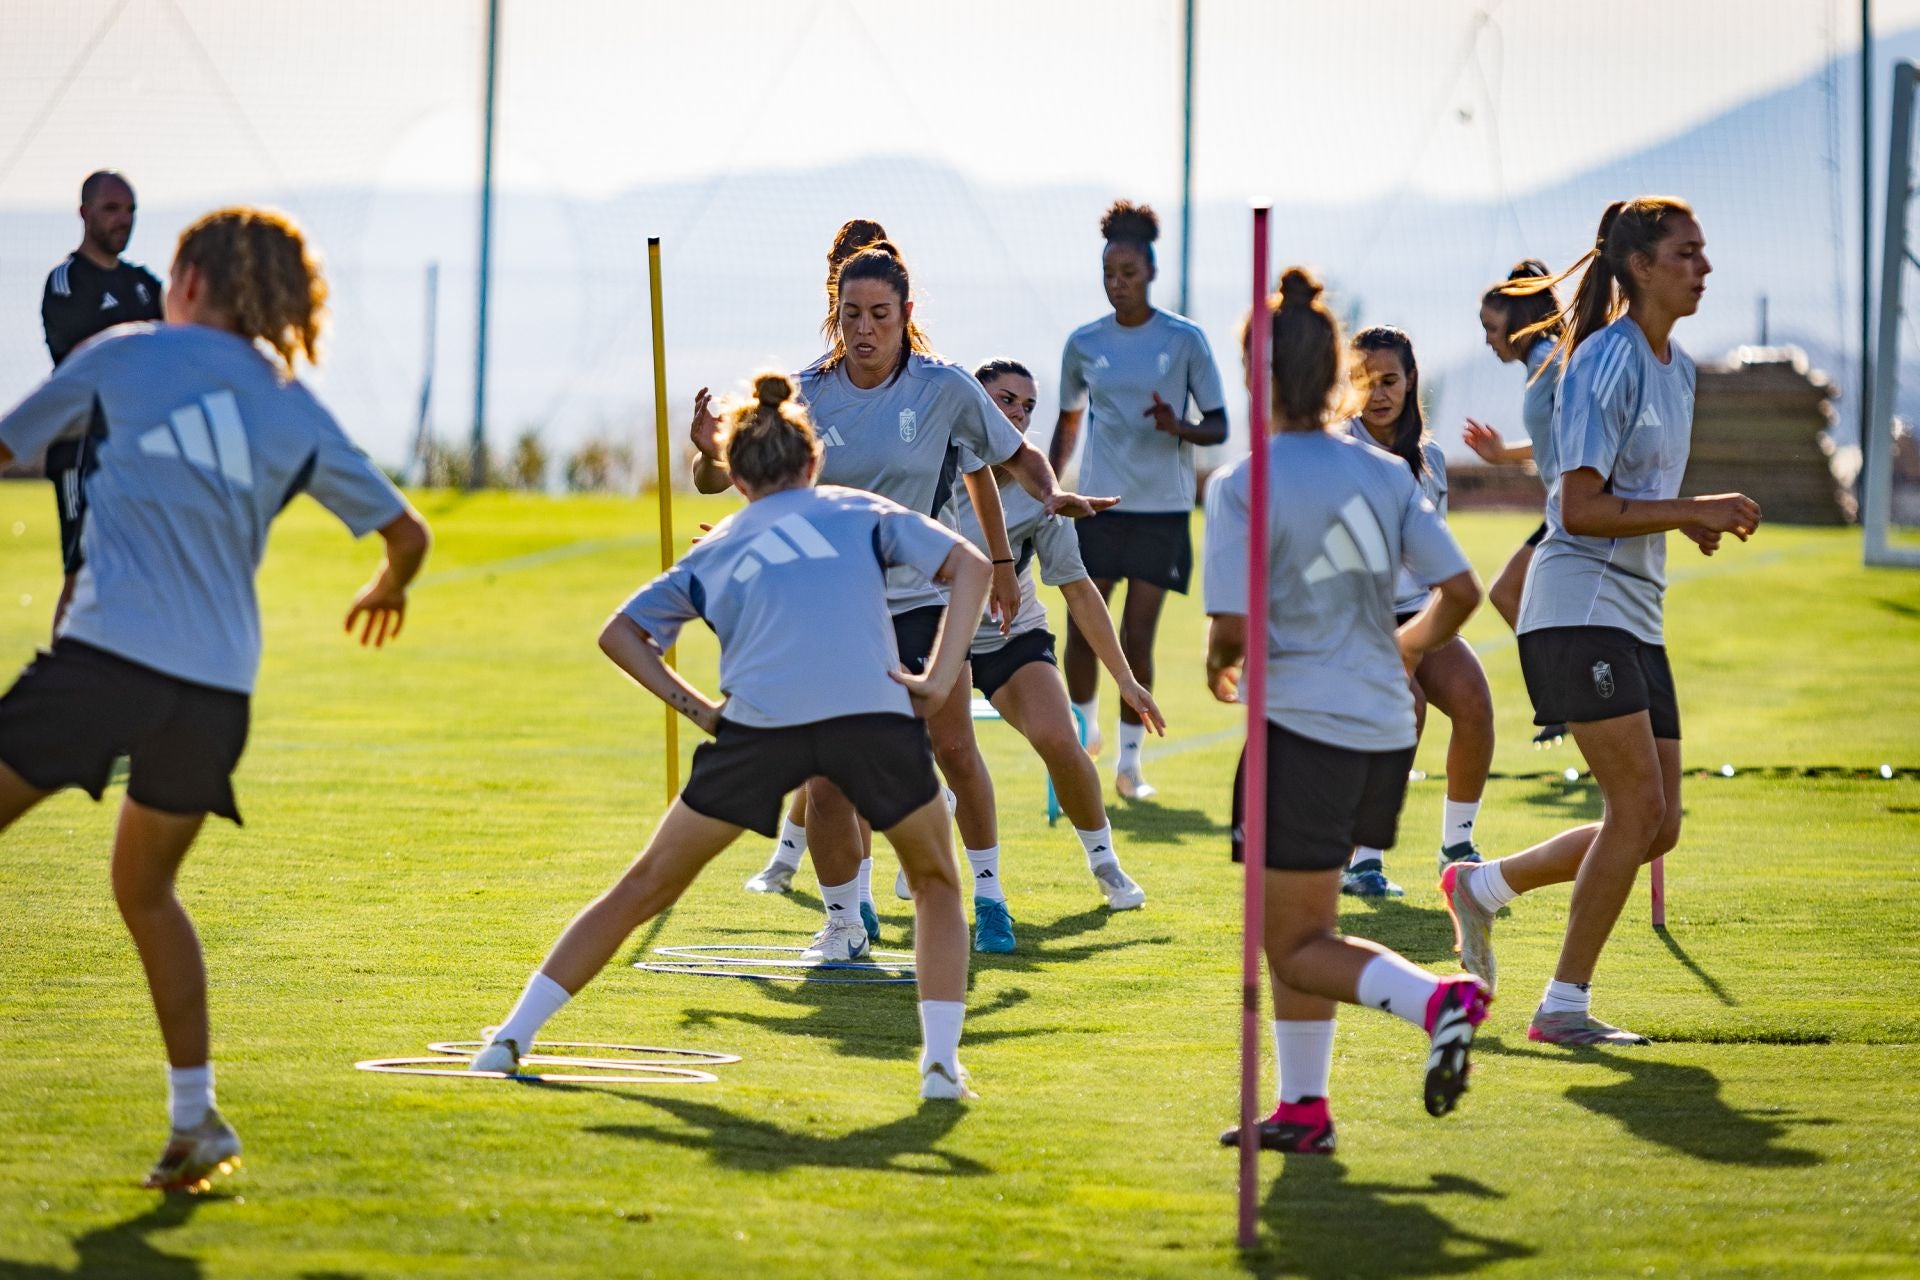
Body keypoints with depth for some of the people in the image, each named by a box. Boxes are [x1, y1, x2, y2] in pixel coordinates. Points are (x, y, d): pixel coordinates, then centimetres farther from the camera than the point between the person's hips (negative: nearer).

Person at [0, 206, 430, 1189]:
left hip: (108, 654, -4)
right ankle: (194, 1116, 15)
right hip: (218, 684, 4)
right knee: (146, 887, 21)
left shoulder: (121, 355, 7)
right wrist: (389, 589, 40)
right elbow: (406, 533, 18)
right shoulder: (293, 410, 14)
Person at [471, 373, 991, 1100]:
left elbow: (619, 634, 25)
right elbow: (970, 566, 13)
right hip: (875, 713, -1)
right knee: (936, 885, 21)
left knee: (646, 886, 15)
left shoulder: (714, 552, 27)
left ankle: (513, 1036, 15)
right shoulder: (859, 512, 23)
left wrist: (698, 709, 17)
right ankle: (942, 1059, 4)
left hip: (757, 722, 1)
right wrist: (940, 678, 6)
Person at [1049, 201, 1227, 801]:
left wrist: (1180, 427, -21)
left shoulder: (1185, 339, -3)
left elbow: (1218, 425, 0)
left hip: (1163, 508, -2)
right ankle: (1083, 732, 23)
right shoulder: (1084, 343, 5)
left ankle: (1130, 758, 8)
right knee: (1082, 629, -3)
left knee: (1137, 637, -4)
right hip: (1099, 503, 2)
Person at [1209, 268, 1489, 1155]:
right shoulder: (1385, 473, 4)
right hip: (1385, 728, 6)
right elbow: (1460, 591, 1)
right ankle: (1302, 1108, 20)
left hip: (1303, 729, -6)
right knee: (1297, 927, 21)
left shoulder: (1243, 485, -12)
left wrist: (1218, 664, 6)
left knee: (1295, 945, 2)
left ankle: (1436, 1000, -22)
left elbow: (1234, 627, -17)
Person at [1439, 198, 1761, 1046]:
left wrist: (1695, 519, 6)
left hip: (1636, 614, 9)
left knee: (1657, 826, 5)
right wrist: (1695, 511, -19)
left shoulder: (1676, 369, 15)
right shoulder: (1606, 362, -12)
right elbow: (1580, 507, -18)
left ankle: (1482, 887, 21)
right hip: (1579, 605, -9)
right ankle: (1565, 1005, -6)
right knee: (1638, 805, -15)